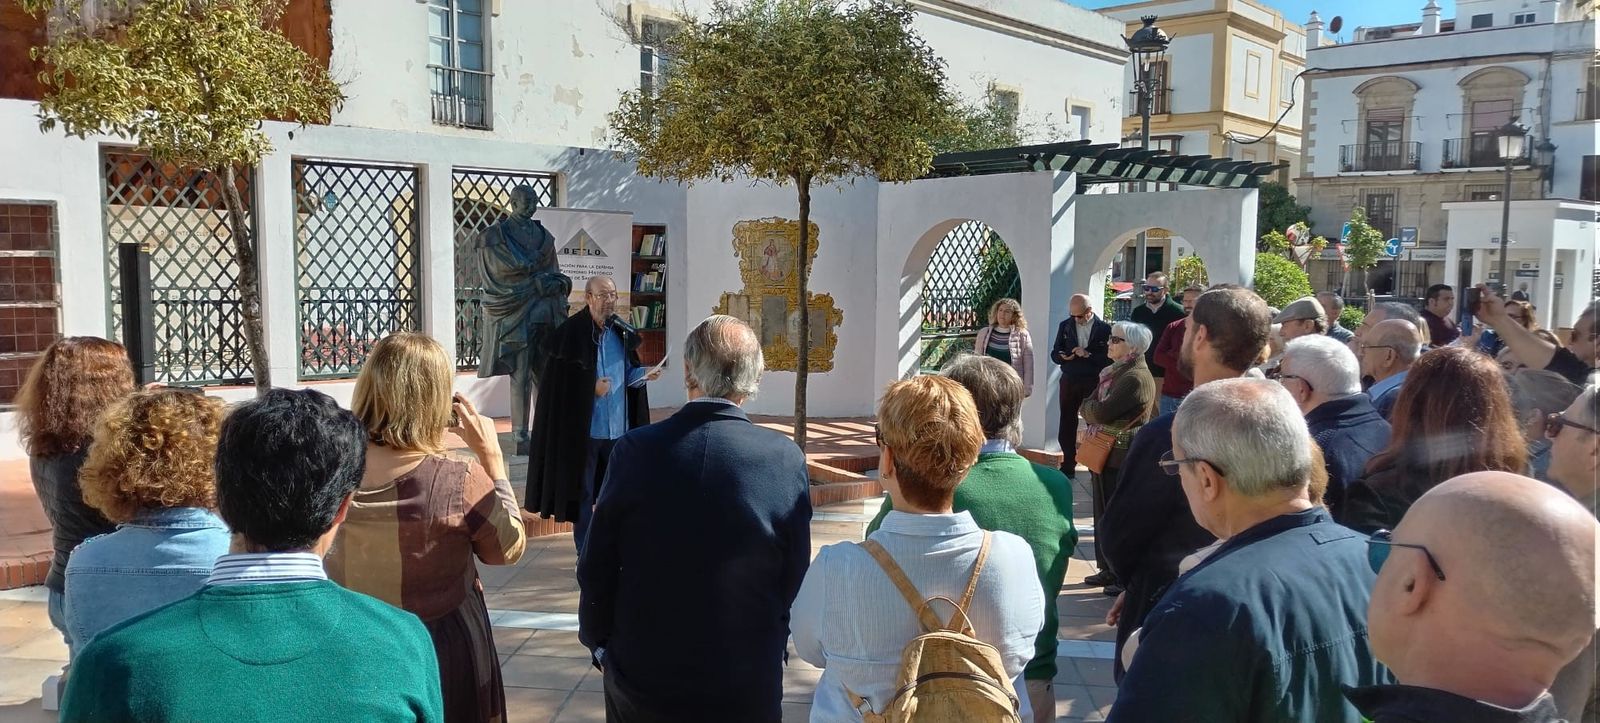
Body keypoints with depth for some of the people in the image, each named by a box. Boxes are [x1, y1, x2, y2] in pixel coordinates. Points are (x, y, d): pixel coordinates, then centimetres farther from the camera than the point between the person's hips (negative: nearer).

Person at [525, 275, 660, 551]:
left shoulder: (622, 333, 5)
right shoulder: (571, 332, -12)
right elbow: (560, 382, -12)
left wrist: (643, 373, -5)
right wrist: (591, 388, -20)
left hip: (618, 427, 5)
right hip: (584, 428, -5)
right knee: (582, 491, 6)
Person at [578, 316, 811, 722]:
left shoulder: (635, 450, -14)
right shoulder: (785, 460, -15)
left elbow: (596, 568, -7)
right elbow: (795, 579, -8)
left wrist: (598, 641, 10)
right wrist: (771, 648, 10)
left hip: (641, 676, 1)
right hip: (747, 684, 0)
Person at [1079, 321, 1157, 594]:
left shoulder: (1137, 378, -18)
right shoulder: (1114, 372, 13)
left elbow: (1103, 412, -22)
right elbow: (1088, 407, 14)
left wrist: (1091, 407, -3)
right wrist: (1095, 410, -6)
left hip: (1122, 458, -9)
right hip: (1103, 453, 9)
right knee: (1104, 513, 15)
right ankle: (1108, 569, 26)